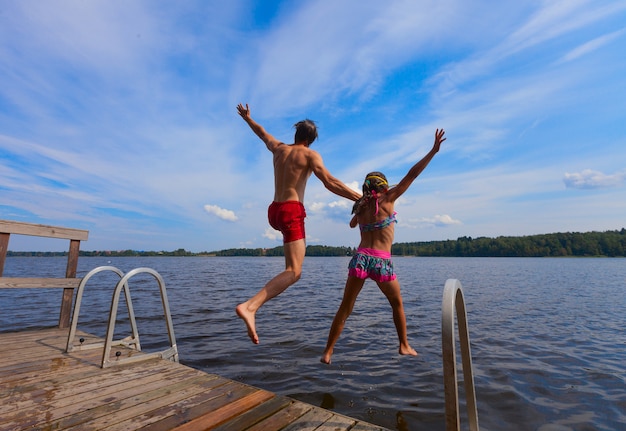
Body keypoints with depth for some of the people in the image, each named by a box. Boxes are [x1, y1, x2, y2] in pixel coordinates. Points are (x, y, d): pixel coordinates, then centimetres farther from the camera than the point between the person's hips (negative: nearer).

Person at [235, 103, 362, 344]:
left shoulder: (279, 148, 17)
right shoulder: (310, 155, 1)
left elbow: (262, 133, 36)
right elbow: (330, 183, -11)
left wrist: (247, 118, 55)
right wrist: (360, 198, -10)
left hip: (273, 210, 8)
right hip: (291, 211, -7)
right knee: (294, 272, -14)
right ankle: (249, 307, -31)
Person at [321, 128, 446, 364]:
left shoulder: (360, 206, 11)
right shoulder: (387, 199, 1)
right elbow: (412, 174, 1)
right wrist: (434, 150, 5)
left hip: (360, 258, 3)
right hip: (382, 262, -3)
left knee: (345, 308, 8)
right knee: (397, 304, 23)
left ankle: (328, 352, 9)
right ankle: (404, 345, 30)